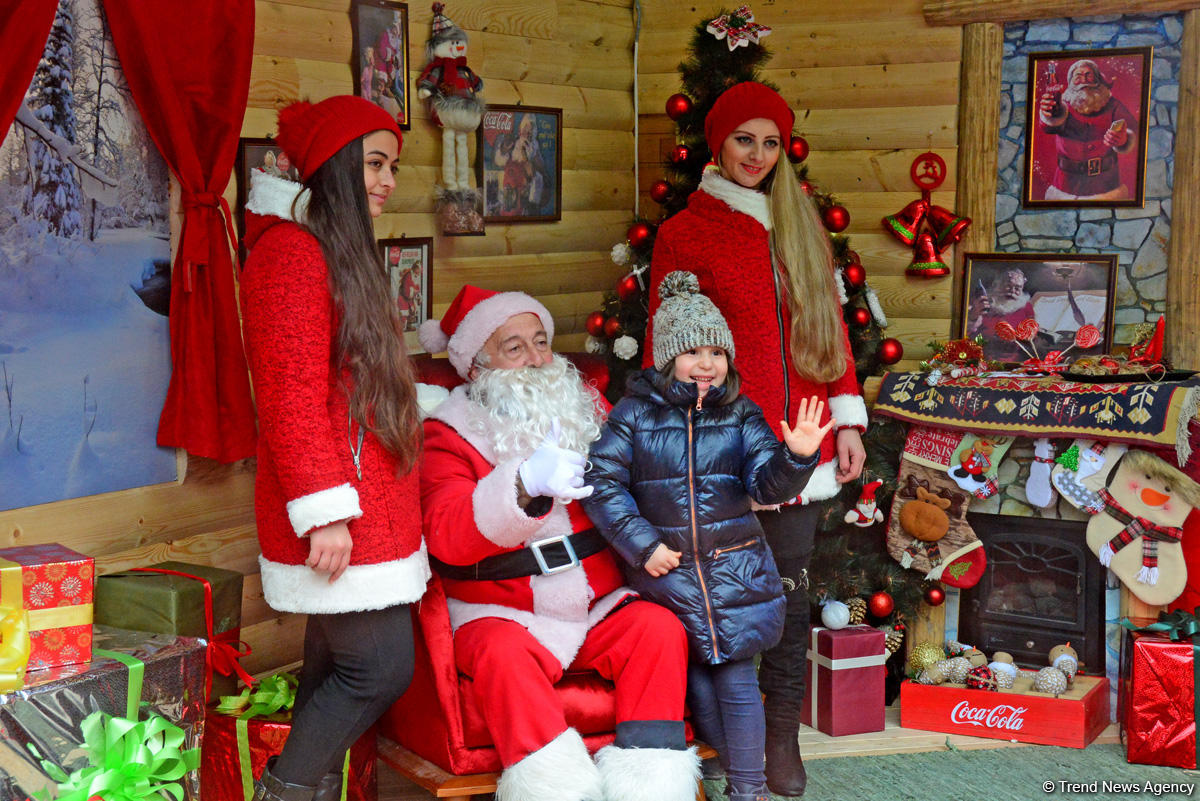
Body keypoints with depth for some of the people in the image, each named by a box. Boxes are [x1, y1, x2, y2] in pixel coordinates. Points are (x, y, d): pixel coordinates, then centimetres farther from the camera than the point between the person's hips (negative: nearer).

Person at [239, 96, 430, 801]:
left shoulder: (348, 254, 19)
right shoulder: (292, 252, -12)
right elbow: (291, 395, -18)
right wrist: (325, 510, -21)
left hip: (368, 514, 10)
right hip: (337, 515, -10)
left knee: (337, 671, 11)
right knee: (383, 666, -7)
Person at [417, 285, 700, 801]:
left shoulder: (587, 411, 14)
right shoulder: (447, 437, 0)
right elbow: (445, 536, -17)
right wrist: (525, 485, -32)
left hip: (598, 607, 4)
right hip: (501, 614, -4)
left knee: (660, 629, -22)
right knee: (503, 653, -34)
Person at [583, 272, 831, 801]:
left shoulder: (741, 417, 4)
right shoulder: (635, 414, -2)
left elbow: (767, 485, -4)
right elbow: (602, 482, -6)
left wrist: (795, 458, -25)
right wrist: (643, 544, -11)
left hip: (735, 572, 0)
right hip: (666, 573, 0)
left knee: (735, 679, 0)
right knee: (698, 683, 8)